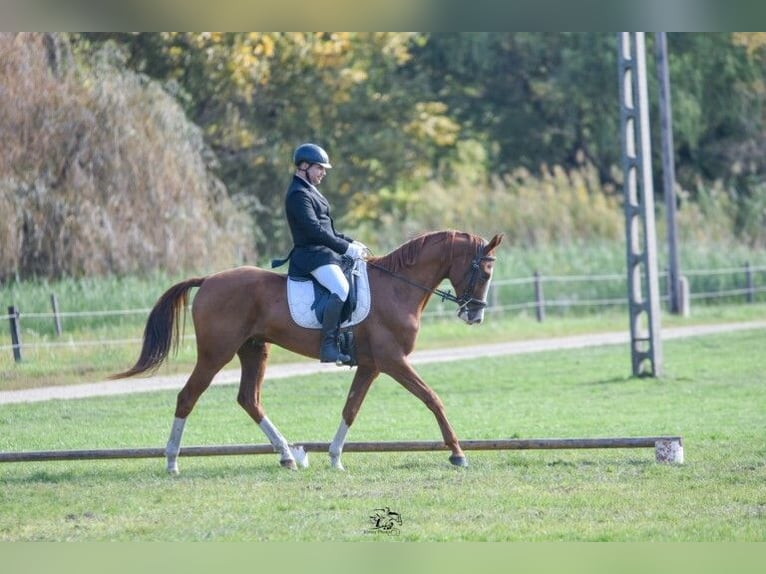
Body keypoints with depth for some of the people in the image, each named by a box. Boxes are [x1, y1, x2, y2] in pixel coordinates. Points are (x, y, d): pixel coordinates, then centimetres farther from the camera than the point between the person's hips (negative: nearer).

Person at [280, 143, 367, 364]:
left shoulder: (309, 192, 21)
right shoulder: (298, 195, -11)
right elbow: (314, 230, -19)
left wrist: (350, 242, 12)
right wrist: (346, 248, -17)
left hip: (325, 252, 11)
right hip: (312, 254, -11)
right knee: (341, 289, -30)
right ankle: (328, 346, -31)